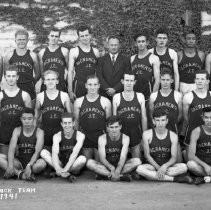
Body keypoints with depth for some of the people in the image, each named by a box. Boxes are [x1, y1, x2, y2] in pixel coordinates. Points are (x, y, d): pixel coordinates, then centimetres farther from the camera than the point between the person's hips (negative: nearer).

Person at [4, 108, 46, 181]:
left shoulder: (39, 132, -9)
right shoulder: (17, 130, -4)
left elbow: (37, 151, -19)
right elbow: (11, 149, -16)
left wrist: (29, 166, -36)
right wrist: (10, 165, -35)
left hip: (33, 162, -1)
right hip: (20, 162, 2)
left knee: (42, 163, -36)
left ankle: (17, 173, -21)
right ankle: (23, 175, -29)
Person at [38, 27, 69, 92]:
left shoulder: (64, 51, 5)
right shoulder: (42, 52, 10)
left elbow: (68, 68, 10)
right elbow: (41, 70, 16)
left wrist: (64, 77, 1)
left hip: (60, 85, -1)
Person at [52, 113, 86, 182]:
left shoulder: (80, 135, -12)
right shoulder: (57, 136, -9)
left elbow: (75, 153, -26)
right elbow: (55, 154, -24)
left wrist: (65, 169, -38)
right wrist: (58, 169, -43)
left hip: (74, 165, -1)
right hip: (61, 164, 2)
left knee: (82, 159, -35)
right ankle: (68, 175, -29)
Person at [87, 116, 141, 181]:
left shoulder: (125, 138, -10)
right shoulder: (102, 138, -10)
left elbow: (123, 157, -21)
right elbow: (102, 158, -18)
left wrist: (117, 171, -41)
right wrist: (111, 168, -38)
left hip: (120, 165, 0)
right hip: (107, 166, 0)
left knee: (137, 161, -26)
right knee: (89, 162, -29)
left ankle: (105, 175, -28)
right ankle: (121, 176, -31)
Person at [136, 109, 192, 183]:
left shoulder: (173, 136, -1)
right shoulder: (147, 134, -3)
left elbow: (173, 157, -5)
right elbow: (147, 155, -4)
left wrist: (165, 166, -26)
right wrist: (158, 168, -18)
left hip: (167, 166, 0)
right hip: (153, 165, 0)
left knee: (183, 167, -28)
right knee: (140, 169, -35)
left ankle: (153, 175, -29)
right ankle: (174, 179, -32)